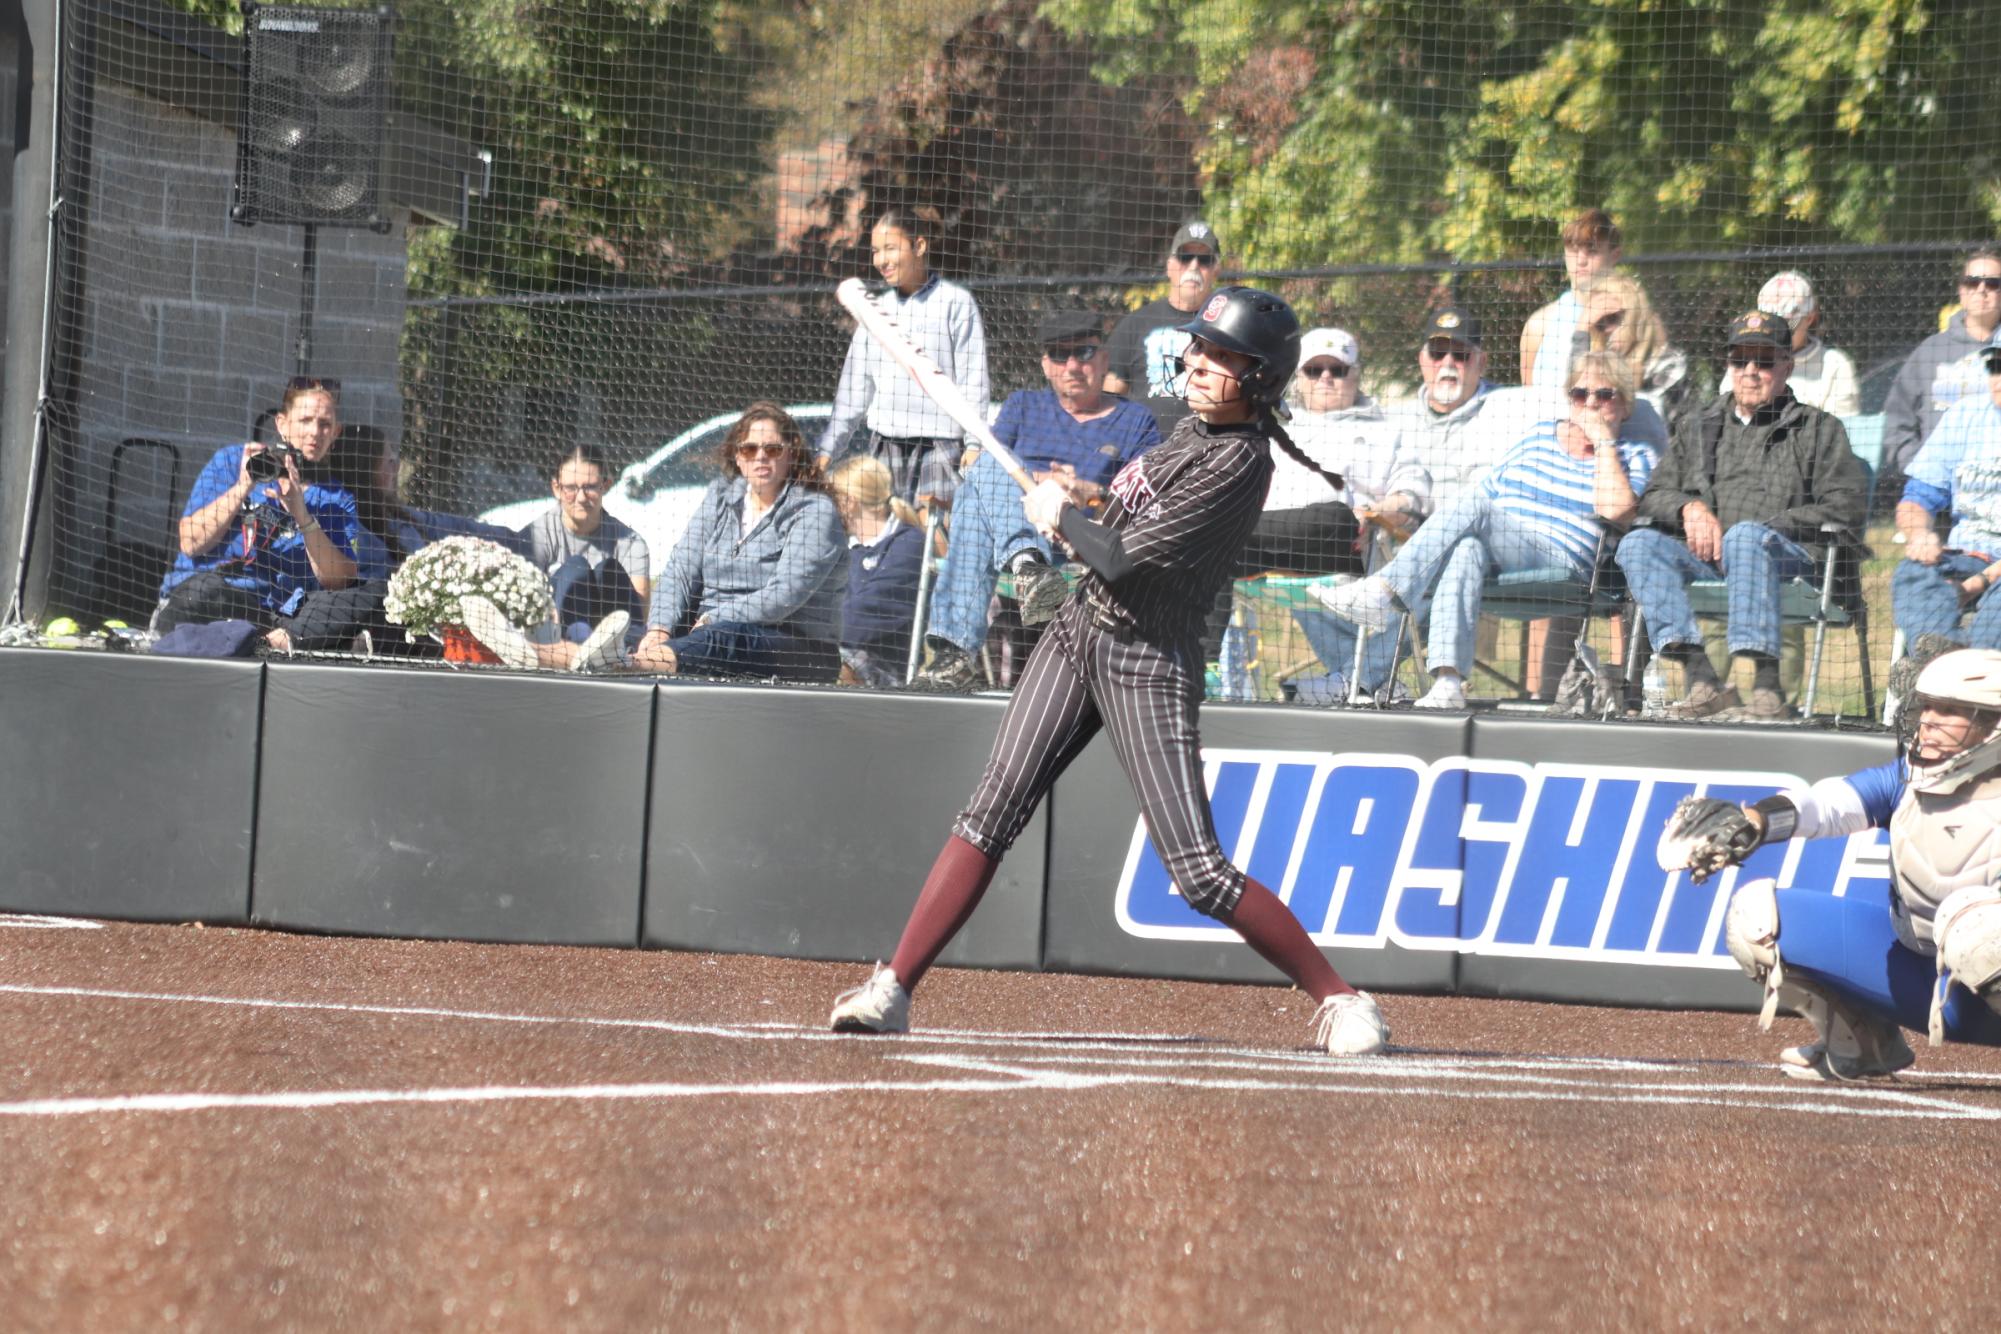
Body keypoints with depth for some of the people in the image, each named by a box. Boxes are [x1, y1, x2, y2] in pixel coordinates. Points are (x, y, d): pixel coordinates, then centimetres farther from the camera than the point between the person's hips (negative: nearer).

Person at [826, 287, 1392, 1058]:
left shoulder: (1238, 464, -20)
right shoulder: (1195, 424, 8)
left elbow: (1124, 558, -21)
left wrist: (1061, 515, -4)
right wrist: (1084, 515, 12)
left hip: (1148, 663, -8)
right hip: (1080, 630, 8)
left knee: (1200, 874, -10)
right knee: (991, 814, -1)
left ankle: (1341, 1002, 1)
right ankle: (891, 991, -2)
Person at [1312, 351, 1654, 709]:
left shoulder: (1635, 456, 13)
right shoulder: (1537, 438, 28)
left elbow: (1616, 510, -7)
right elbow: (1489, 489, 25)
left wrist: (1603, 442, -3)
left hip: (1562, 568, -4)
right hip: (1498, 561, 4)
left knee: (1475, 509, -28)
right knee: (1467, 549, -35)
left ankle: (1385, 592, -35)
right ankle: (1447, 681, -50)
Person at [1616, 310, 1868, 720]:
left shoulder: (1818, 429, 17)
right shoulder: (1698, 429, 30)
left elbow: (1847, 507, 3)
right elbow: (1653, 497, 22)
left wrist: (1764, 528, -7)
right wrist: (1690, 508, -2)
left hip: (1793, 557, -4)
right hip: (1705, 558, 4)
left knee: (1746, 536, -39)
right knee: (1638, 544, -25)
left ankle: (1767, 691, -48)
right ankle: (1703, 683, -38)